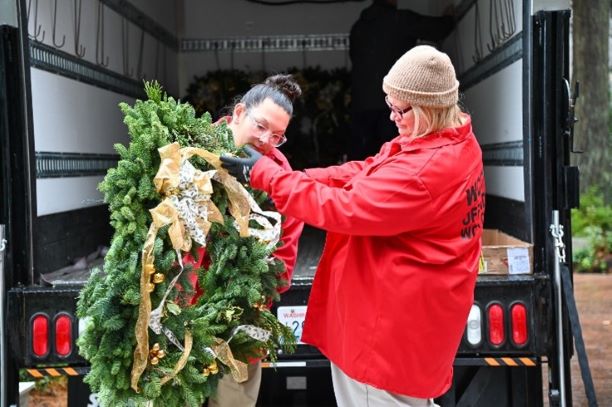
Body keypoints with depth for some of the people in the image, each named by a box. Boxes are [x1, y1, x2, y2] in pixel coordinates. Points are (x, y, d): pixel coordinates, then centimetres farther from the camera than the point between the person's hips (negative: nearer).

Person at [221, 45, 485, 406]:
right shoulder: (454, 143, 4)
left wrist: (263, 173, -19)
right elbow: (367, 174, 4)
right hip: (412, 310, 10)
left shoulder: (426, 170, -29)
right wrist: (296, 178, -6)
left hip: (397, 318, -10)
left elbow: (342, 207, -26)